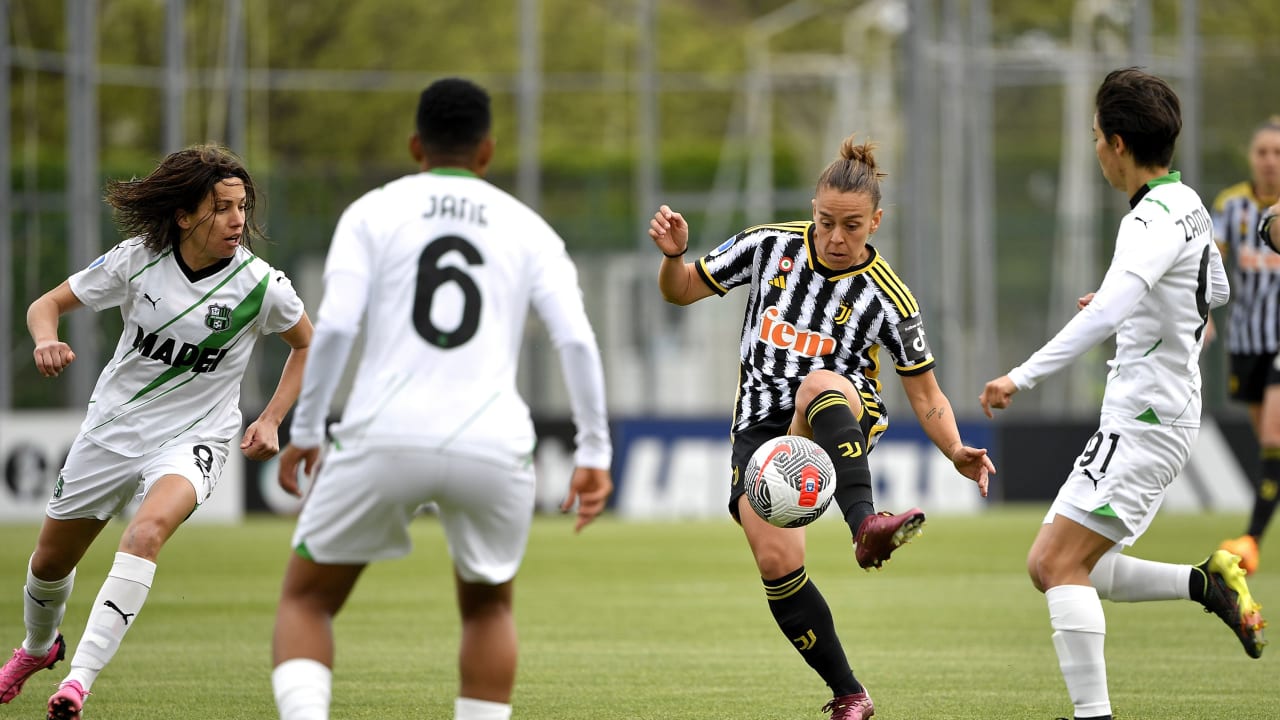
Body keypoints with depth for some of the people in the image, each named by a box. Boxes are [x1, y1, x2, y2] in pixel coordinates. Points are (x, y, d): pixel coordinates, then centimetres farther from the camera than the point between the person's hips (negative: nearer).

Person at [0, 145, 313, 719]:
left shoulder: (261, 285, -15)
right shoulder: (137, 261, -13)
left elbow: (306, 344, 5)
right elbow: (46, 305, -3)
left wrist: (271, 420, -5)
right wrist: (47, 341, -26)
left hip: (193, 440, -3)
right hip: (114, 428, 3)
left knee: (147, 531, -34)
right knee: (50, 561, 15)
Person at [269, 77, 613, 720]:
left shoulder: (372, 213, 9)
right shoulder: (527, 228, 14)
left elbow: (334, 328, -4)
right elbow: (576, 338, 3)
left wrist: (304, 432, 5)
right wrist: (594, 451, 8)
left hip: (384, 440, -2)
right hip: (492, 448, 2)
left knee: (305, 601, 14)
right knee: (487, 606, 28)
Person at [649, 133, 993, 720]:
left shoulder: (886, 297, -5)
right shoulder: (770, 245, 1)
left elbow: (925, 395, 1)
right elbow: (681, 291, 11)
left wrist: (956, 451, -18)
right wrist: (673, 256, -11)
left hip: (834, 427, -3)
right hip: (760, 425, 3)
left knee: (820, 382, -39)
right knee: (777, 562, -19)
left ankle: (866, 527, -62)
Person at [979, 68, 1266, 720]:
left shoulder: (1154, 220, -19)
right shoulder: (1187, 205, 11)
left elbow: (1108, 312, -35)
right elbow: (1217, 291, 30)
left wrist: (1025, 375, -37)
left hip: (1144, 422, -10)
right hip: (1138, 419, 10)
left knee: (1060, 563, -14)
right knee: (1053, 565, 10)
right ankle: (1206, 583, 10)